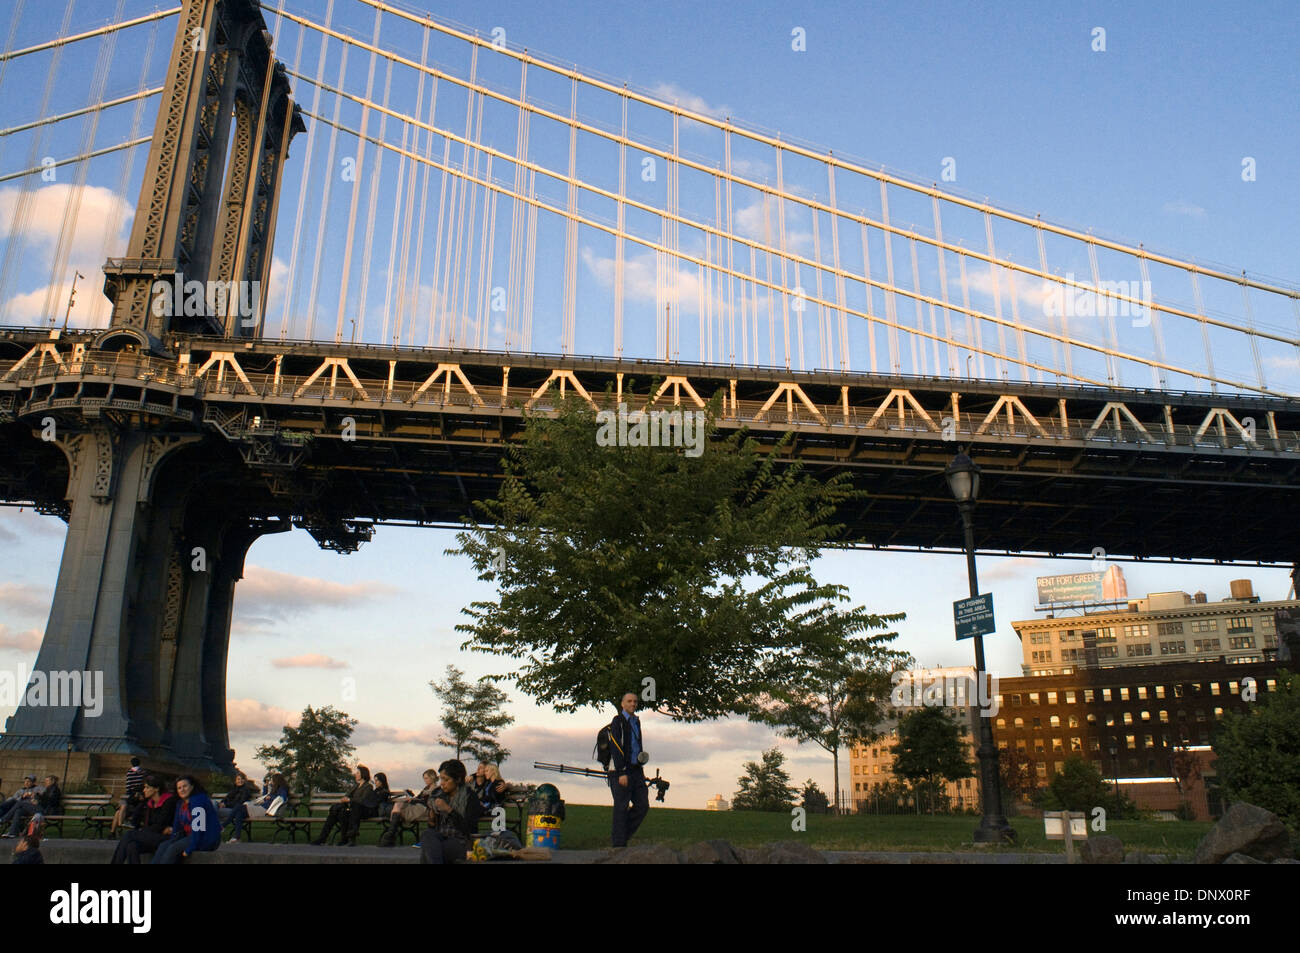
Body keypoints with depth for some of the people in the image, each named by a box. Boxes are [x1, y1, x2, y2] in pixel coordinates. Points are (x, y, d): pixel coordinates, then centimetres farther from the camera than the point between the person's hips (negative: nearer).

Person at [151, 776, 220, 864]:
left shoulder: (198, 800, -17)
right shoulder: (180, 802, 14)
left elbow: (198, 828, -23)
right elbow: (177, 824, 14)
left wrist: (189, 849, -24)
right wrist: (173, 839, 0)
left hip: (206, 840, -9)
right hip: (190, 836, 9)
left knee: (173, 848, -23)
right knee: (163, 846, -8)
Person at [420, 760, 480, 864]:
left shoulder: (469, 797, -2)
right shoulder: (438, 795, 14)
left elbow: (471, 829, -12)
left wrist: (449, 810, -16)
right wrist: (432, 818, -4)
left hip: (460, 841, -5)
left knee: (427, 853, -32)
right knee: (428, 834, -30)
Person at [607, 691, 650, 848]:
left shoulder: (636, 721, 18)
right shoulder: (617, 721, -7)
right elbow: (615, 748, -14)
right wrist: (622, 773, -20)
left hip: (635, 771, 8)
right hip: (620, 771, -8)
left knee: (643, 805, 3)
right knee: (621, 808, -4)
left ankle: (624, 833, 16)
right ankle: (619, 844, 2)